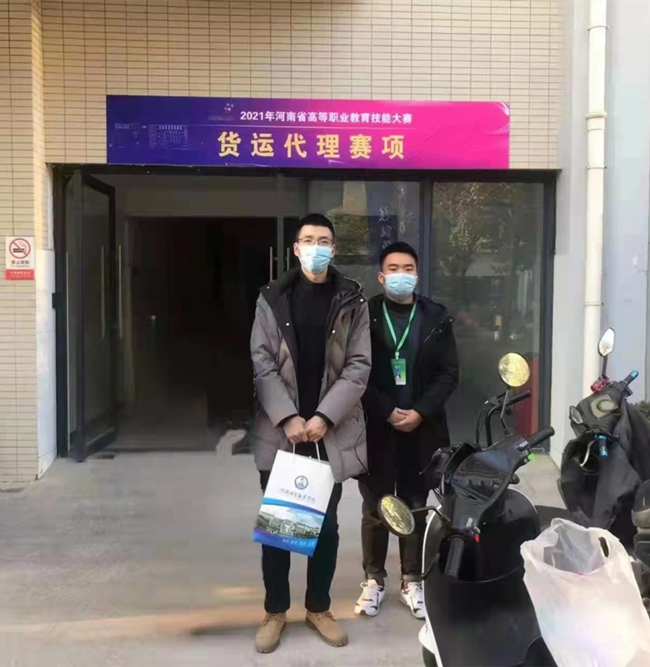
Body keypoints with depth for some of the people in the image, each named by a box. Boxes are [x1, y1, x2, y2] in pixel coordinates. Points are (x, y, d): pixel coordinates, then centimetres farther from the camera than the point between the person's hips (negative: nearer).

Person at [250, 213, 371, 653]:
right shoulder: (272, 299, 3)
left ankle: (319, 608, 28)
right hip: (280, 429, 0)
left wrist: (324, 417, -13)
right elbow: (262, 363, -3)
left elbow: (359, 366, -3)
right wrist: (287, 417, -13)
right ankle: (276, 611, 25)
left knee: (326, 525, 11)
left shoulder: (352, 301, 1)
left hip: (331, 431, 0)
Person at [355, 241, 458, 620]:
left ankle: (413, 581, 24)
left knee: (416, 508, 10)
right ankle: (374, 579, 24)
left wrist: (420, 412, -10)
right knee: (375, 510, 8)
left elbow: (449, 373, 1)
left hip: (422, 429, 1)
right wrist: (387, 412, -13)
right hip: (376, 429, -1)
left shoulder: (436, 318, 5)